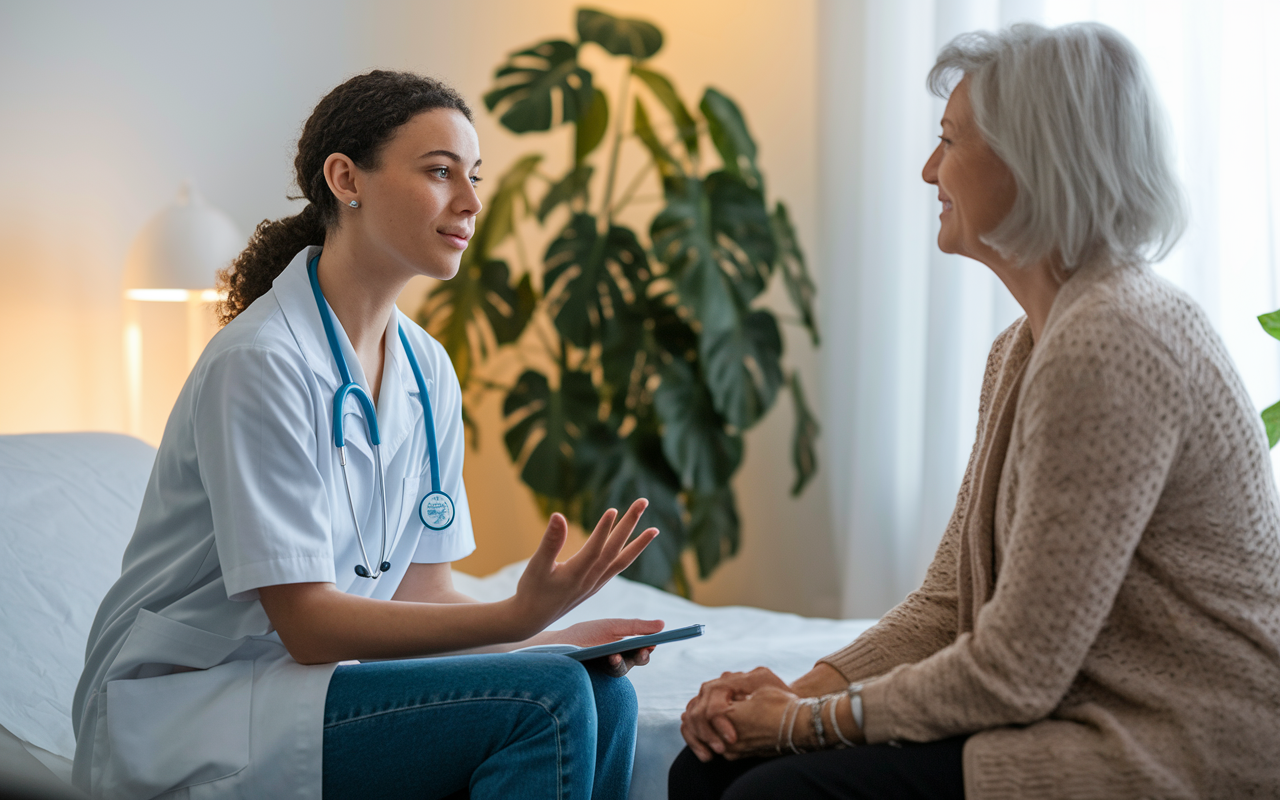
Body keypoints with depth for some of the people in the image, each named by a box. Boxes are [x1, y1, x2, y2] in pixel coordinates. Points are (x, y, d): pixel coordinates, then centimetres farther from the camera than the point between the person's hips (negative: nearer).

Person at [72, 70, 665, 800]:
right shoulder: (261, 361, -19)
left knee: (603, 696, -13)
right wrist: (521, 617, -30)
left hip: (304, 684, 8)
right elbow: (305, 622, -20)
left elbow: (424, 590, 7)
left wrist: (557, 637, -12)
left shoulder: (427, 370, 7)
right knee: (545, 700, -23)